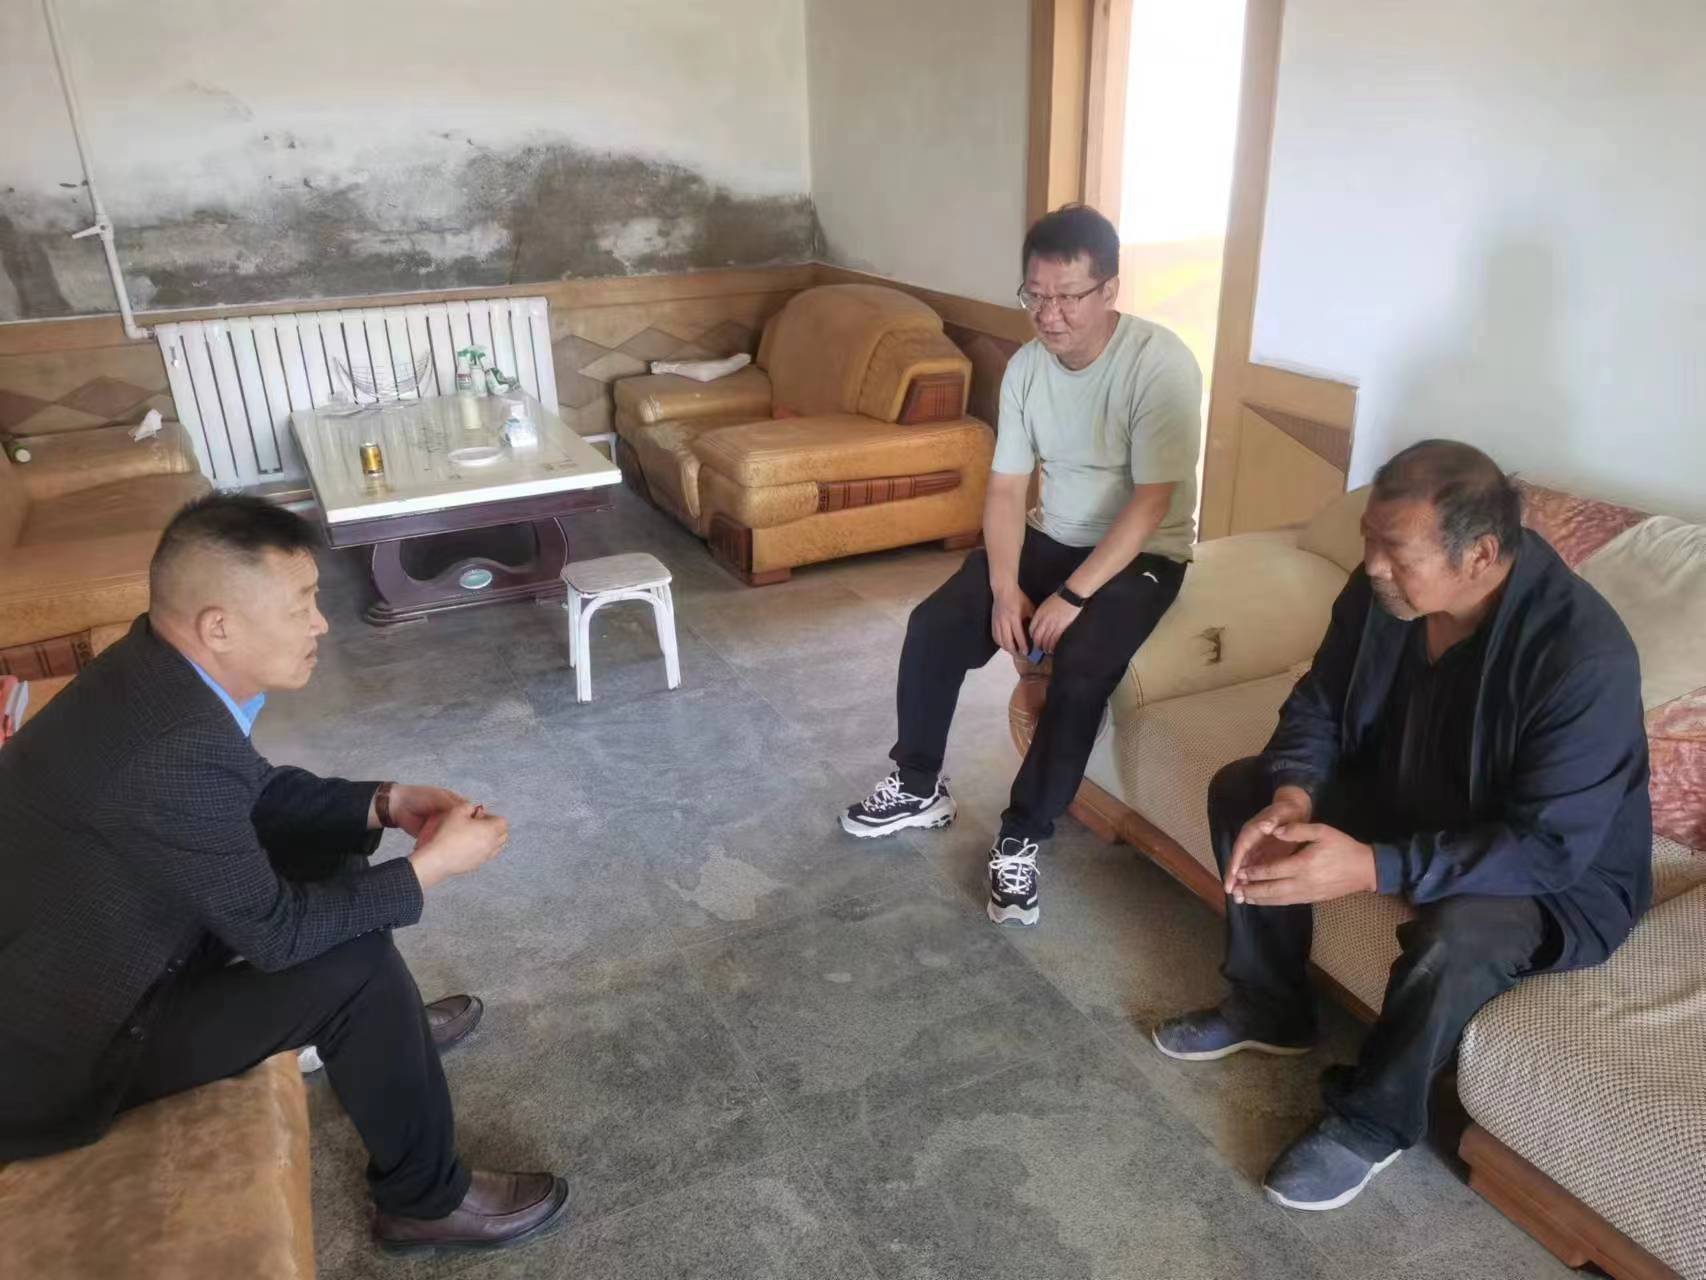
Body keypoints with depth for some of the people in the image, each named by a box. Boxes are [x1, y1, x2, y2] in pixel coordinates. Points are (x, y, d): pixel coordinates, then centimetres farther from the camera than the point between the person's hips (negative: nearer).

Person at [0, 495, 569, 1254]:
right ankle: (425, 1198, 6)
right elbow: (275, 932, -23)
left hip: (73, 954, 9)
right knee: (357, 965, -16)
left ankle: (385, 1036, 34)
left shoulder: (157, 667, -7)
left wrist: (382, 804, -4)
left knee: (327, 853, 10)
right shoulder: (179, 749, -36)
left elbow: (259, 793, 9)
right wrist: (429, 866, -16)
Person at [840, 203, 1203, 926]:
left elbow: (1152, 503, -24)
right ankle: (918, 787, 8)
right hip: (1049, 539, 5)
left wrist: (1071, 597, -27)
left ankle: (1022, 839, -13)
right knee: (933, 626, -12)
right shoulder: (1026, 366, -4)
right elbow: (1006, 488, -3)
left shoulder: (1160, 364, -22)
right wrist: (1005, 588, -17)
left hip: (1141, 556, -5)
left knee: (1080, 666, -31)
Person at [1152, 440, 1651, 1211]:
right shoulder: (1381, 590, -16)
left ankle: (1370, 1124, -6)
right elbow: (1318, 706, -4)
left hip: (1559, 874, -6)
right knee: (1240, 790, -2)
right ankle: (1268, 1008, 14)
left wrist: (1371, 868, -43)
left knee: (1454, 937, -36)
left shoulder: (1585, 656, -34)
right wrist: (1292, 797, -25)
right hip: (1410, 801, 7)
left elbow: (1547, 847, -34)